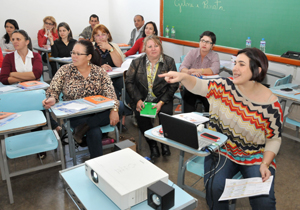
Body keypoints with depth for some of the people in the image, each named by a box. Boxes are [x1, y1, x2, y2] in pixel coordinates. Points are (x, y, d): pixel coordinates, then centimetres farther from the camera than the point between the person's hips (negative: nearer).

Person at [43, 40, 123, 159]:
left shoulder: (99, 72, 3)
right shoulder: (65, 71, 3)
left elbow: (110, 93, -5)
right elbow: (53, 90, 0)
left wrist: (114, 110, -25)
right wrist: (52, 99, -26)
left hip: (97, 113, 3)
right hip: (74, 115, -2)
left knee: (119, 106, -27)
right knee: (94, 132, -33)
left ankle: (83, 127, -26)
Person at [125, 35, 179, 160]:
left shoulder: (169, 62, 3)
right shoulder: (137, 62, 6)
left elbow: (173, 85, -1)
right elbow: (129, 82, 2)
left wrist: (162, 102, -13)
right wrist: (138, 100, -13)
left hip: (162, 98, 0)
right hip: (142, 99, 1)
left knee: (166, 112, -28)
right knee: (140, 115, -28)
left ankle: (165, 143, -2)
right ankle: (152, 146, -10)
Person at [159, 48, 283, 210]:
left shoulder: (271, 104, -12)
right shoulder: (225, 86, -8)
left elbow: (274, 139, -2)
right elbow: (199, 86, -17)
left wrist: (265, 164, -14)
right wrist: (183, 77, -38)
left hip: (255, 157, 0)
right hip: (223, 150, 1)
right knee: (214, 187, -22)